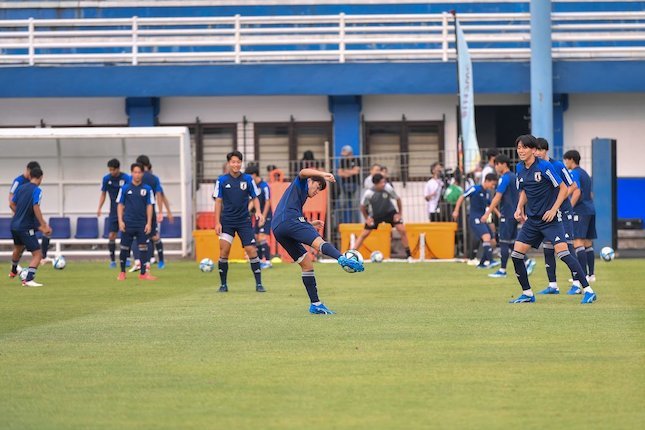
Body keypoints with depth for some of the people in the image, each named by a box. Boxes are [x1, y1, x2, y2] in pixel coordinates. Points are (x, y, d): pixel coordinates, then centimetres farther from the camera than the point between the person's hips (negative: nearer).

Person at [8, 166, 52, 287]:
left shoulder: (21, 187, 6)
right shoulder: (37, 191, -15)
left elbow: (12, 205, 13)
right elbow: (36, 209, -25)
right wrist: (44, 226, -23)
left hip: (15, 226, 8)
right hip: (26, 227, -8)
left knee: (18, 248, 34)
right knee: (37, 254, -5)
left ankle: (13, 271, 57)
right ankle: (28, 280, -20)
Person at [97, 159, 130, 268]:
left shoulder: (126, 178, -10)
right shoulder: (106, 179, 1)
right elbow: (103, 194, 10)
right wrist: (99, 208, -1)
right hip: (113, 212, 3)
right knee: (111, 236, -4)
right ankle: (112, 261, 3)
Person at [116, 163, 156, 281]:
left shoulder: (147, 189, 3)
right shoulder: (125, 188, 2)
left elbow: (149, 206, 4)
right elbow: (120, 205, 5)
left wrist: (149, 223, -2)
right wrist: (120, 221, -4)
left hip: (142, 224, 0)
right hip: (128, 223, 0)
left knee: (143, 247, -2)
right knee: (125, 248, 3)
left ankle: (143, 273, 3)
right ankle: (122, 272, 15)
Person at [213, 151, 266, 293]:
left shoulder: (247, 179, 2)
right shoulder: (222, 180, 0)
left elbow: (255, 197, 8)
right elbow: (218, 201, 2)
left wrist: (258, 212, -11)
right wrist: (217, 222, -3)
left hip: (244, 221, 0)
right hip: (227, 221, 0)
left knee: (252, 251, -6)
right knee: (224, 251, -9)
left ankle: (259, 284, 2)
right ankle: (223, 284, 3)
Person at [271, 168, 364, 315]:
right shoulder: (300, 184, 16)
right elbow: (303, 172, -8)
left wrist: (309, 224, 40)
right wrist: (323, 175, -19)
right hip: (289, 221, -9)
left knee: (306, 263, 10)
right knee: (318, 242, -30)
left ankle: (315, 304, 5)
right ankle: (342, 259, -59)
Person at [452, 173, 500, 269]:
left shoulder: (487, 193, 13)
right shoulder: (475, 189, -8)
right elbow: (462, 197, -3)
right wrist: (456, 211, -8)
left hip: (482, 220, 9)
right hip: (475, 219, -9)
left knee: (491, 242, 8)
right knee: (486, 237, -26)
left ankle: (482, 263, 18)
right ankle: (490, 261, -34)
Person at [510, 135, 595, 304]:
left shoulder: (544, 166, -14)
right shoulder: (520, 168, 7)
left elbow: (563, 188, -11)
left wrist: (553, 210, -17)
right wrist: (519, 208, 7)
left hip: (550, 219, -7)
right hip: (531, 219, 7)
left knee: (562, 252, -19)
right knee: (516, 255, 0)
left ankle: (588, 291, -16)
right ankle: (527, 294, 14)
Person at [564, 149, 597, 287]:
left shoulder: (574, 173, -9)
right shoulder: (585, 173, 19)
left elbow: (577, 193, -20)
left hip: (580, 212, -10)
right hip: (590, 211, 10)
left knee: (577, 242, -16)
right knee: (588, 243, 16)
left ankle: (583, 275, -27)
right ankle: (591, 274, 21)